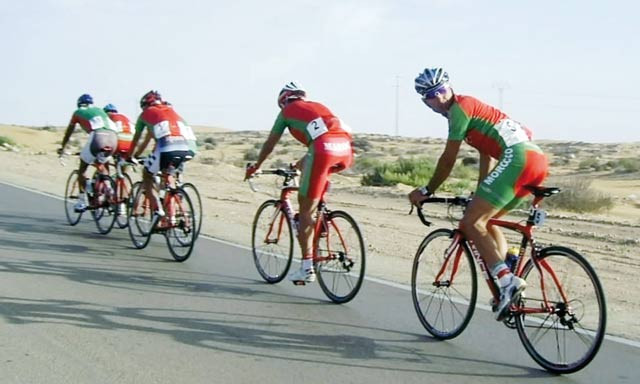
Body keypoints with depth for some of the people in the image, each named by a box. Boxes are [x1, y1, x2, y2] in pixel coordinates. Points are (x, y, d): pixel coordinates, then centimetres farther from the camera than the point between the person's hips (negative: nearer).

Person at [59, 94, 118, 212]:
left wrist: (62, 147, 49)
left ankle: (82, 202, 8)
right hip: (113, 137, 4)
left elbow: (68, 132, 35)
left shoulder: (78, 112, 26)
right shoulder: (99, 110, 35)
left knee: (81, 170, 14)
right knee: (102, 165, 30)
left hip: (97, 136, -3)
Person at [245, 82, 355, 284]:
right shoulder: (317, 106, 37)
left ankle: (306, 268, 5)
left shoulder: (287, 111, 24)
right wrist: (302, 163, 63)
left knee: (305, 210, 5)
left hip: (324, 150, -5)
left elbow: (269, 144, 30)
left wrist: (255, 167, 46)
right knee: (308, 163, 35)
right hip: (346, 150, 5)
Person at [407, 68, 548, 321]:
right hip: (537, 159, 10)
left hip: (517, 157, -10)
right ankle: (505, 283, 9)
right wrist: (480, 195, 37)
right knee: (485, 220, 19)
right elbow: (487, 154, 33)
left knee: (471, 223, -9)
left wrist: (426, 192, 11)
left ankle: (507, 281, -19)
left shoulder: (460, 107, 2)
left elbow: (448, 159, 2)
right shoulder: (472, 106, 30)